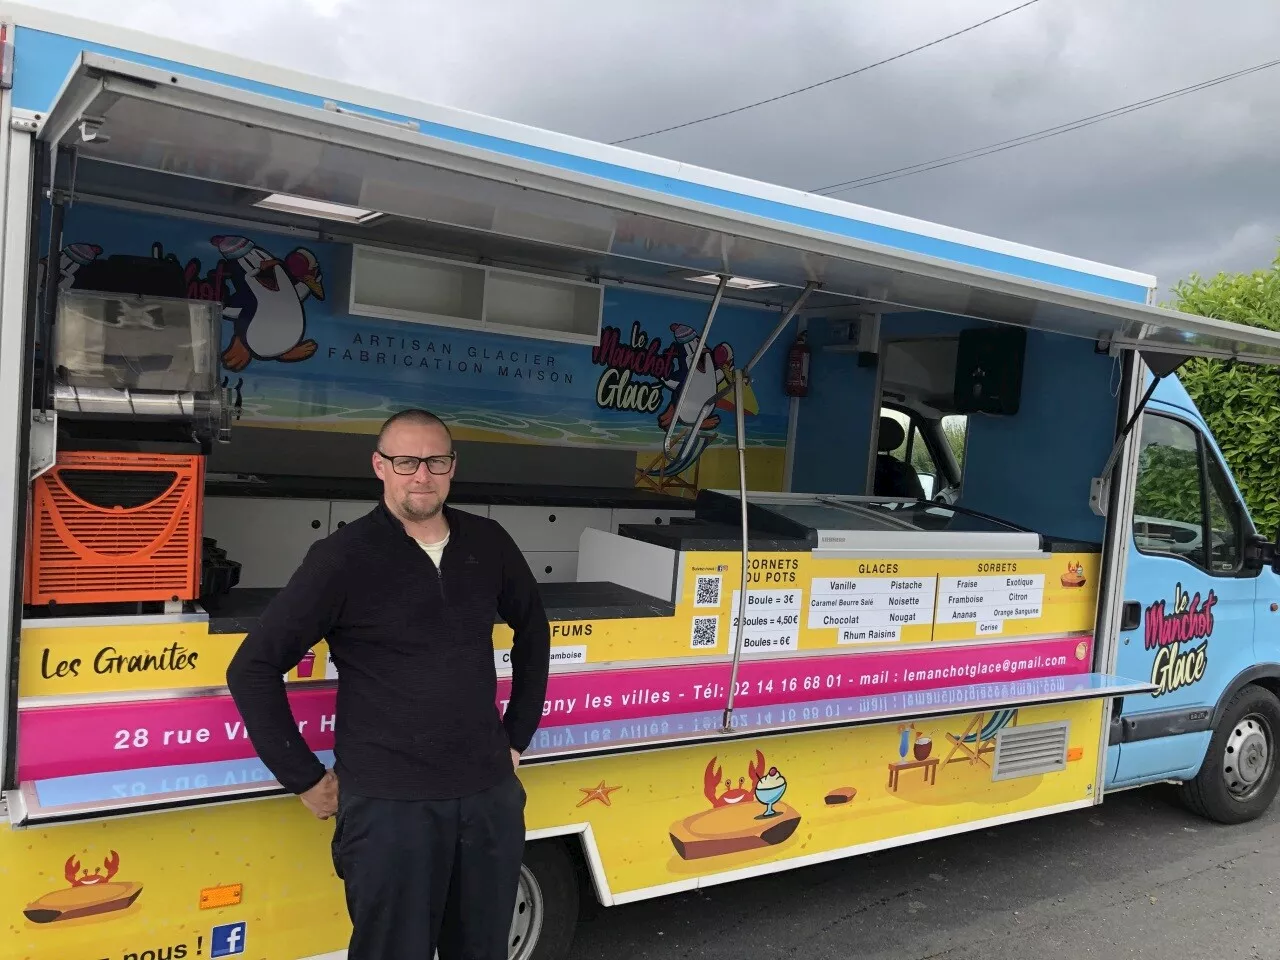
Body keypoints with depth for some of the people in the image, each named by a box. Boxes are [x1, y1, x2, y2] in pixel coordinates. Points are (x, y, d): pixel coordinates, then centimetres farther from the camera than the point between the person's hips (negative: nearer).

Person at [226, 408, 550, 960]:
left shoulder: (488, 544, 4)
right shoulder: (345, 557, -9)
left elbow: (532, 628, 20)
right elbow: (253, 668, -6)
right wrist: (306, 779, -5)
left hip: (490, 794, 5)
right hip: (390, 804, -4)